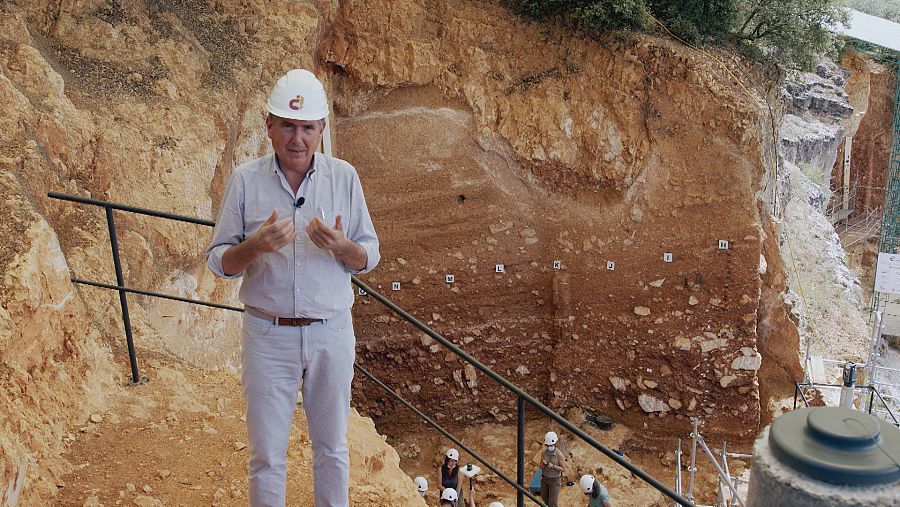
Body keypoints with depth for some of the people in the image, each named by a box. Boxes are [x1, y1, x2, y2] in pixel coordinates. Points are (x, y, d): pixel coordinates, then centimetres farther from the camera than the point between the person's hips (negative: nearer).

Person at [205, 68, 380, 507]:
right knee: (267, 455, 8)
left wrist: (341, 246, -19)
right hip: (268, 335, -1)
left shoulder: (344, 177, 0)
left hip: (331, 334, 1)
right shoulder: (245, 180, -2)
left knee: (332, 448, 15)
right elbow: (218, 262, 0)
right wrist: (255, 246, -22)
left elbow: (369, 256, 3)